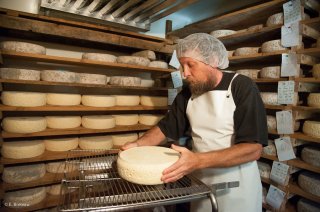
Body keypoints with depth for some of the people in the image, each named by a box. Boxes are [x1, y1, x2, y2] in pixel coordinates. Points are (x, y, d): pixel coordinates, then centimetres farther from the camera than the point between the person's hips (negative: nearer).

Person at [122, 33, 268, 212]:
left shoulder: (242, 87, -17)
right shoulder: (187, 94, -2)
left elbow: (253, 148, -24)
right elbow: (165, 128, 5)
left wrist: (199, 161, -34)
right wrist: (138, 145, -12)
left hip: (237, 186, -4)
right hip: (200, 182, 4)